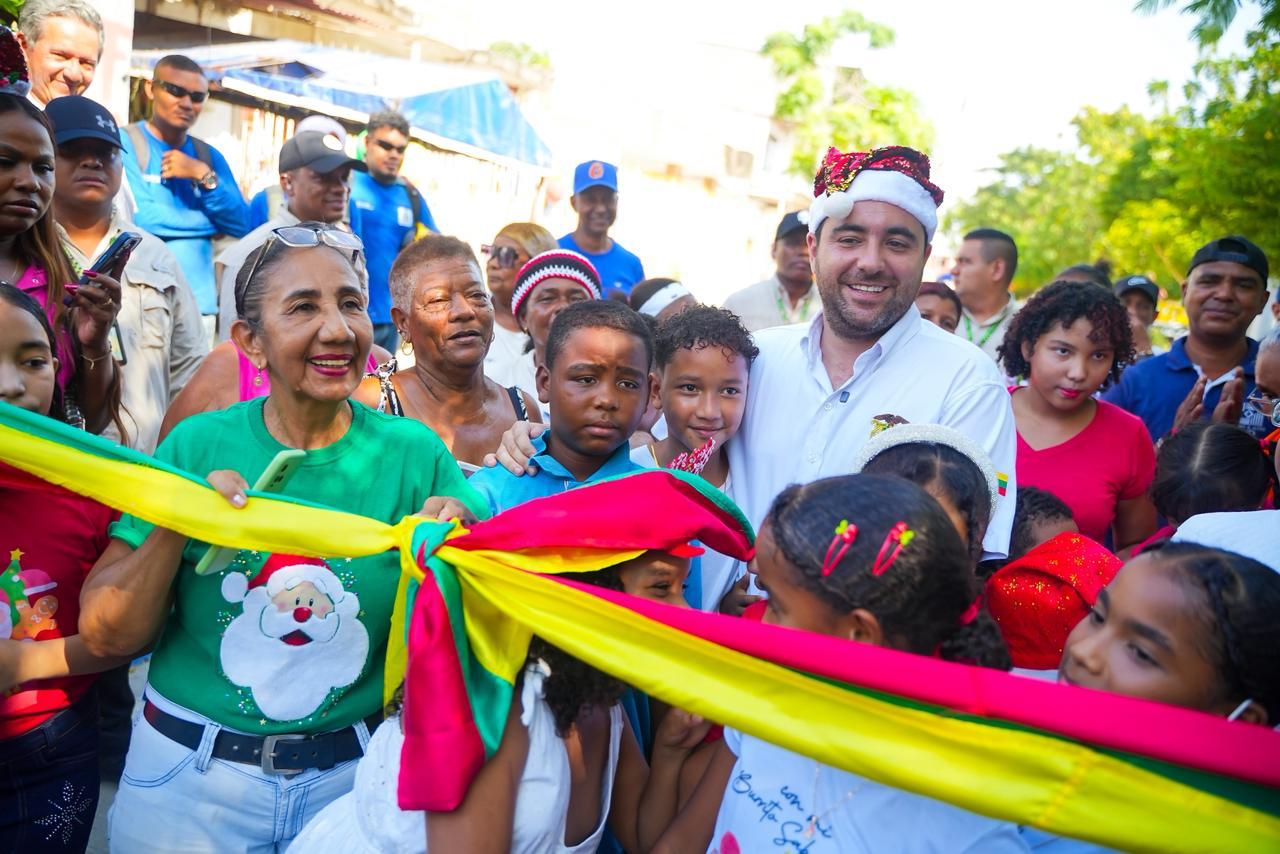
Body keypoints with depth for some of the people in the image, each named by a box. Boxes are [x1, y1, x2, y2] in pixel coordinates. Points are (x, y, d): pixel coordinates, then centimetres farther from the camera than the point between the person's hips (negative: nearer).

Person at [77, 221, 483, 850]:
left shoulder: (414, 454, -10)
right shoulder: (198, 446, -9)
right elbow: (104, 637, -6)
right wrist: (173, 527, -21)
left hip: (352, 776, 0)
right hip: (190, 778, 0)